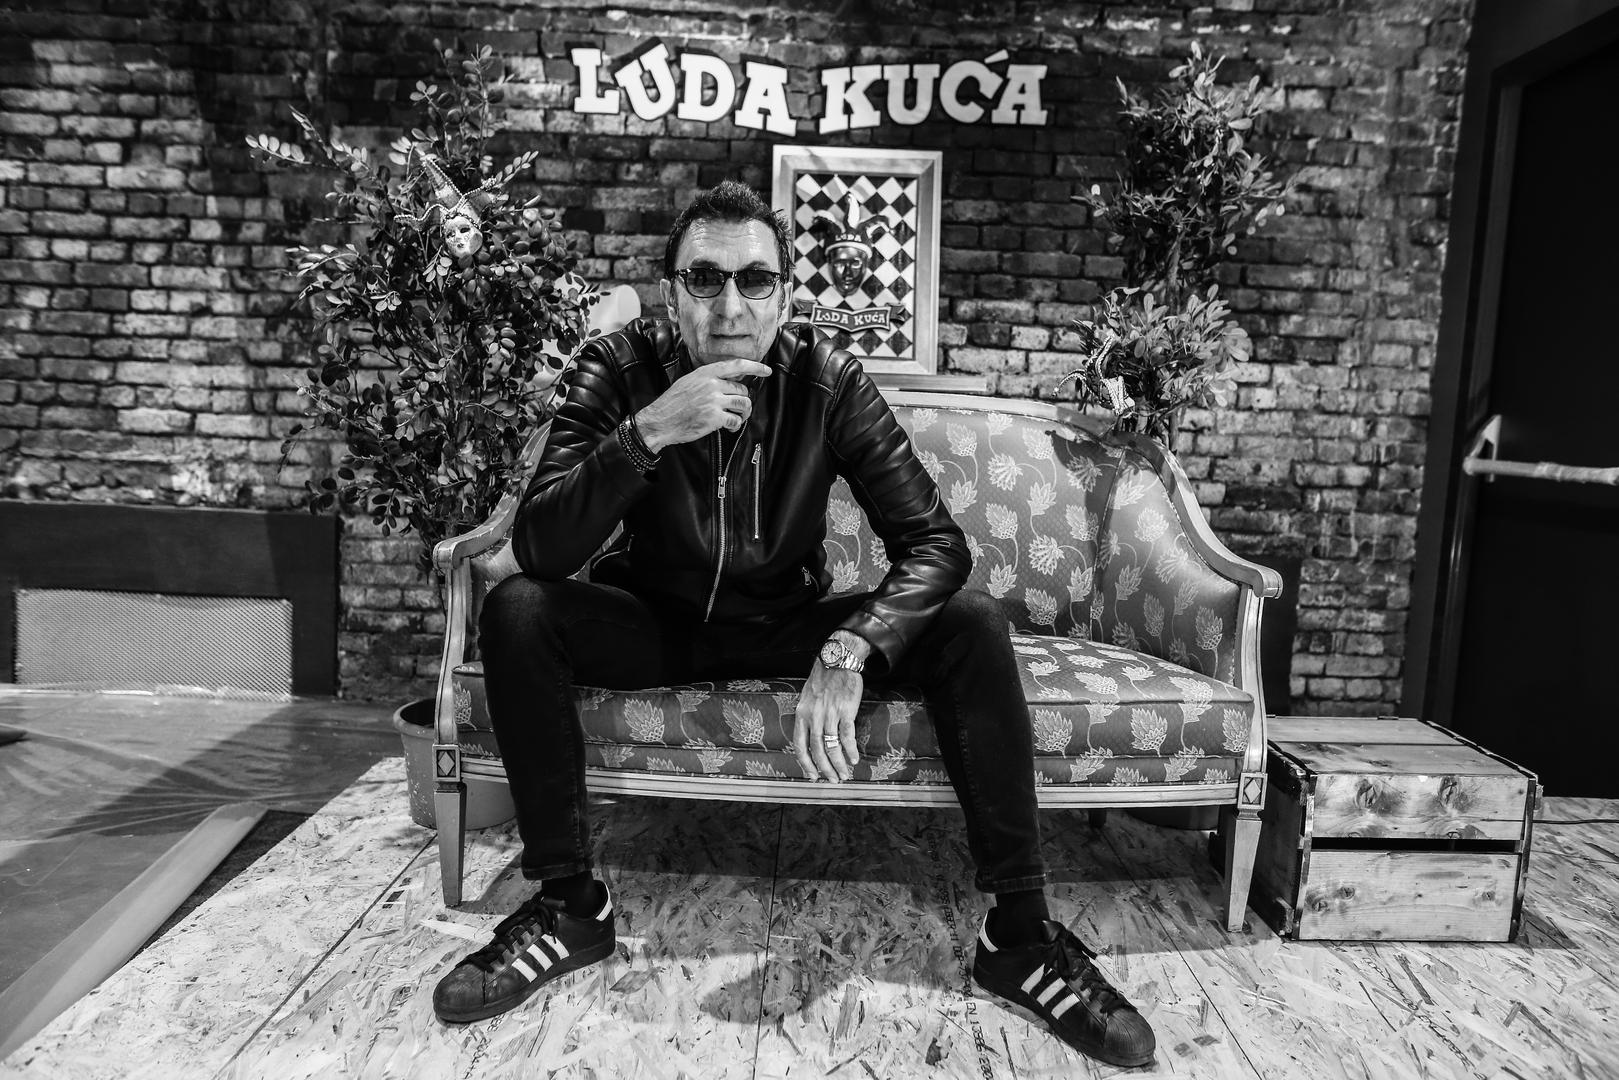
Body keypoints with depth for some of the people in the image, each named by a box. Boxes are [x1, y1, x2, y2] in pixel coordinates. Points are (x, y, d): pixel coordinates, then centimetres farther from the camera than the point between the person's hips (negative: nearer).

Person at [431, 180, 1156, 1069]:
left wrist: (848, 650, -38)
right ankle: (569, 904, -12)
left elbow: (934, 542, -20)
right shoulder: (619, 370, -15)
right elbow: (540, 550, -26)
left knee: (972, 625, -21)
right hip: (657, 625, 0)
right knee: (516, 609, -27)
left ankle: (1018, 936, -11)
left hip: (790, 624, 1)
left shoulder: (827, 380, -15)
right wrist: (647, 432, -41)